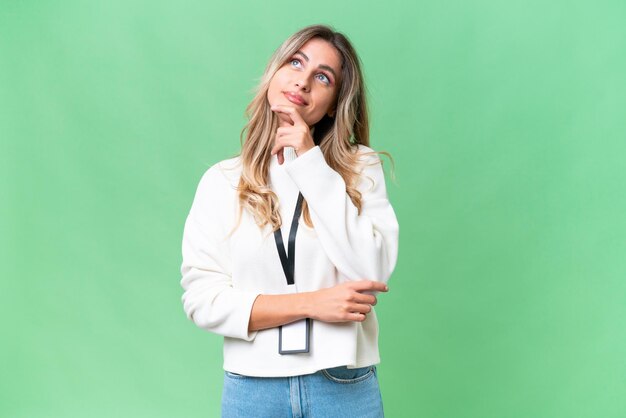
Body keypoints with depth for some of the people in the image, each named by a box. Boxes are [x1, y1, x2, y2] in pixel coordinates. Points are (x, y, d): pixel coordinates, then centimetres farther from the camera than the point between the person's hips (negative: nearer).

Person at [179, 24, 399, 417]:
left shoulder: (361, 167, -2)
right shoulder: (222, 181, -1)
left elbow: (370, 273, -14)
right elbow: (202, 298, -6)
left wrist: (312, 165, -14)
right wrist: (311, 303, -15)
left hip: (346, 386, 0)